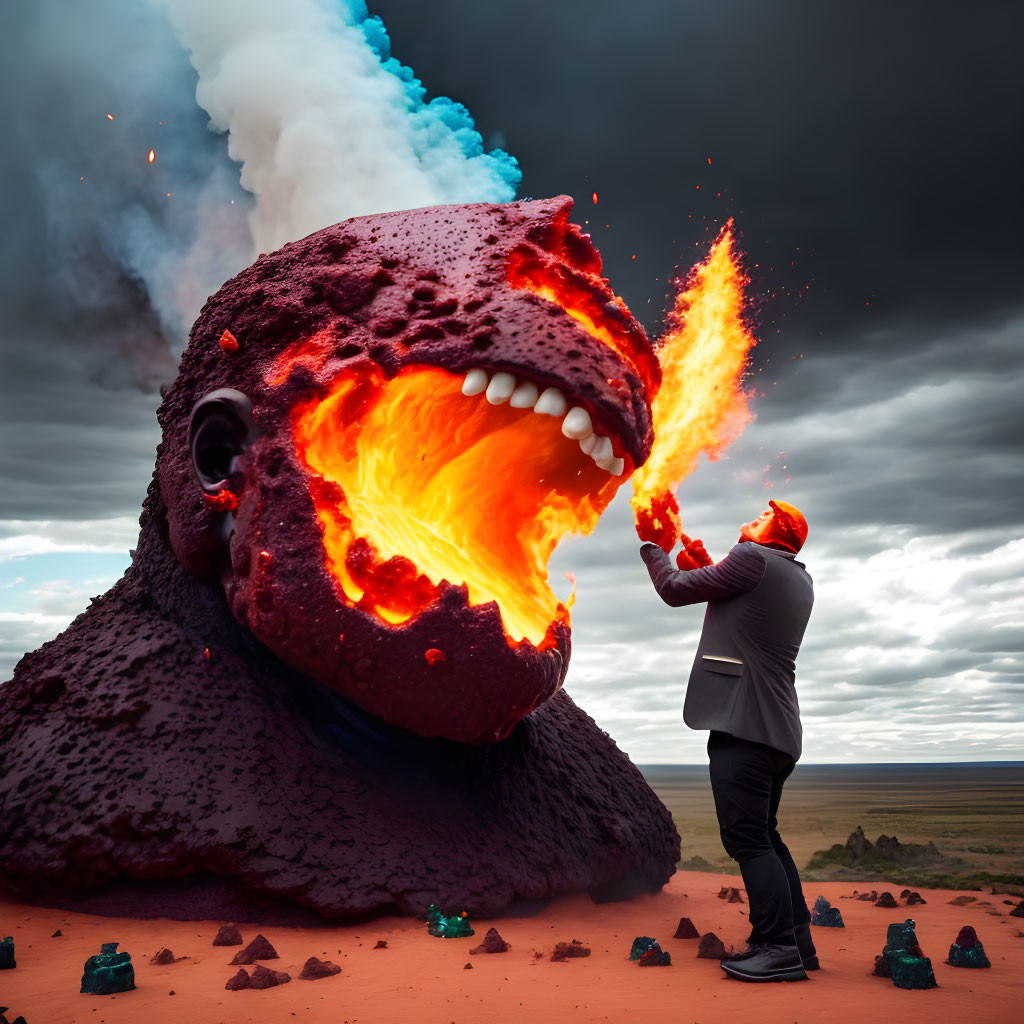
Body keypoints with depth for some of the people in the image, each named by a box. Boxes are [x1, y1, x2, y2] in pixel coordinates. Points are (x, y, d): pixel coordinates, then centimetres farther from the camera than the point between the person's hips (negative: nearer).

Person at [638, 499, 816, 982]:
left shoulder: (753, 558, -8)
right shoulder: (798, 581, 20)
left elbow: (675, 590, -2)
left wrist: (651, 546, 15)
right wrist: (704, 566, 29)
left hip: (743, 724, -10)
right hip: (778, 729, 10)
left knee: (747, 838, -8)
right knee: (764, 836, 15)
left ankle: (778, 948, -9)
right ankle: (797, 941, 18)